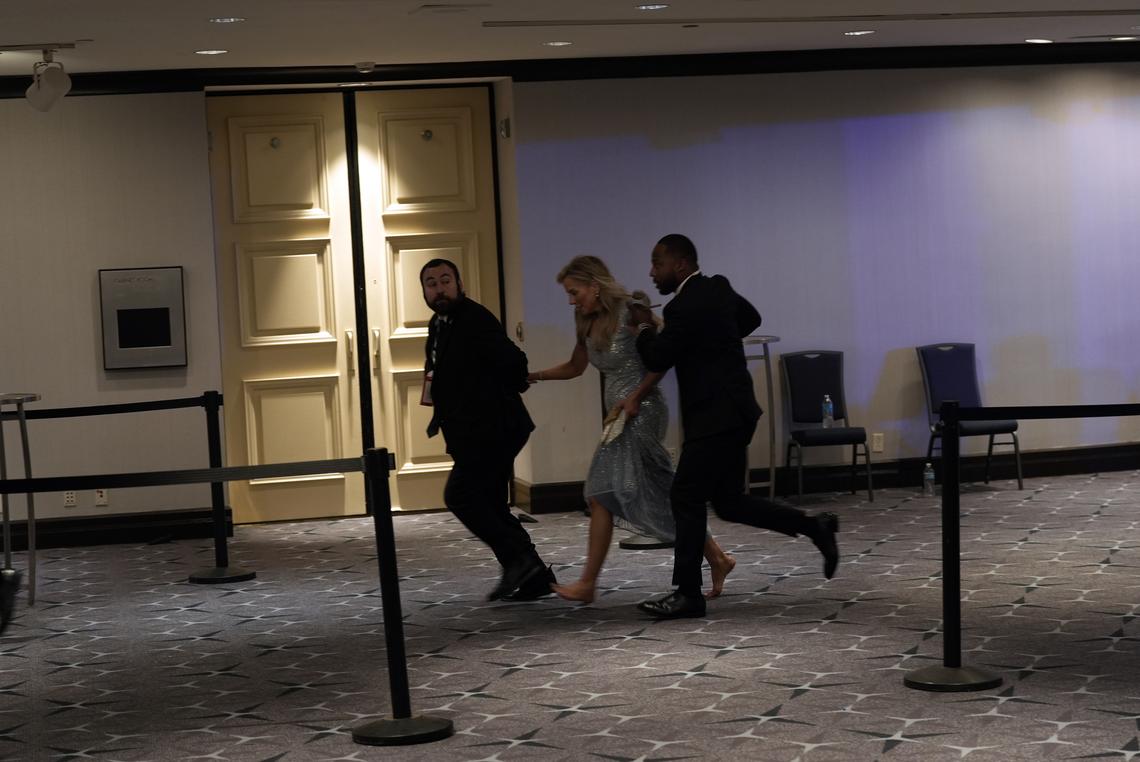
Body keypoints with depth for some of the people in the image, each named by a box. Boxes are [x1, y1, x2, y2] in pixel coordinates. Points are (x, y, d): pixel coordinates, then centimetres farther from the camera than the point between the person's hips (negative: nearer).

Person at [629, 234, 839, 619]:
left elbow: (657, 359, -13)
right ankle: (814, 526, 14)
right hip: (730, 411, 10)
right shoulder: (718, 287, 10)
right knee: (729, 501, 13)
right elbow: (751, 318, 26)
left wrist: (643, 327, 4)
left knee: (686, 498, -4)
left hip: (717, 417, -10)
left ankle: (687, 594, 2)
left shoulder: (685, 307, -18)